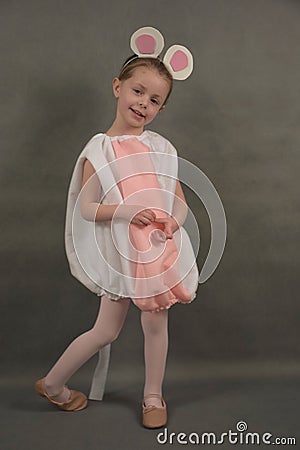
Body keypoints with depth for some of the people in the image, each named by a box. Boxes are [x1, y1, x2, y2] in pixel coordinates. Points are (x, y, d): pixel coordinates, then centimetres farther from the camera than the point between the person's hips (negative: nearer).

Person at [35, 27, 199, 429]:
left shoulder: (161, 147, 4)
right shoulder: (99, 149, -6)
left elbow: (180, 201, 6)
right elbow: (86, 207, -9)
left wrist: (173, 221, -16)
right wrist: (126, 210, -24)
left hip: (162, 248, 3)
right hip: (121, 252, -3)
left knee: (156, 323, 12)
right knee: (106, 331, 7)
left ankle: (153, 395, 35)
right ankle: (52, 383, 32)